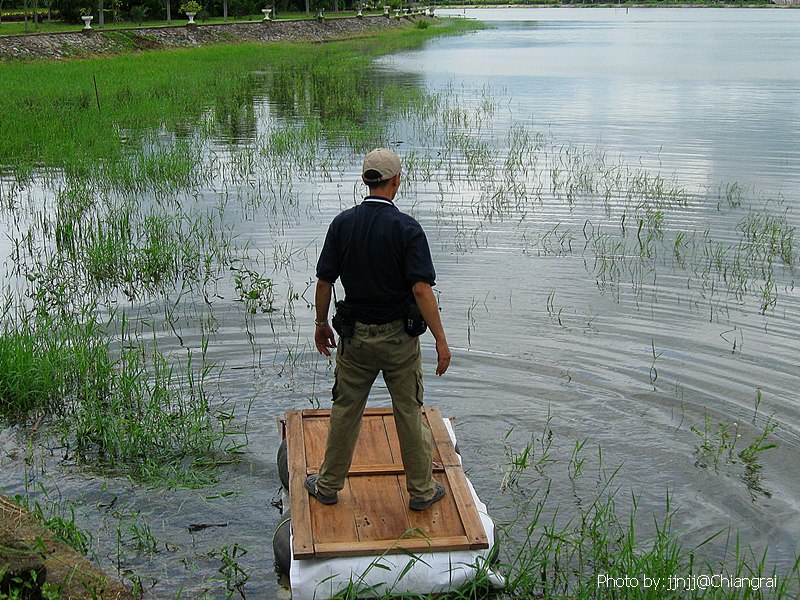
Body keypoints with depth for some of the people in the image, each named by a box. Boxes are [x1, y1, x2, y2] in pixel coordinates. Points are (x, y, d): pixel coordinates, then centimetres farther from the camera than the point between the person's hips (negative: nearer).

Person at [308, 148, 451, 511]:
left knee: (345, 411, 15)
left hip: (355, 334, 3)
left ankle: (328, 485, 27)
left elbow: (324, 281, -1)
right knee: (409, 414, 10)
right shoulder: (407, 228, -14)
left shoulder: (343, 223, -4)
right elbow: (421, 289, -19)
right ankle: (421, 490, 21)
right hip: (398, 337, -3)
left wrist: (321, 323, 13)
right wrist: (441, 340, -15)